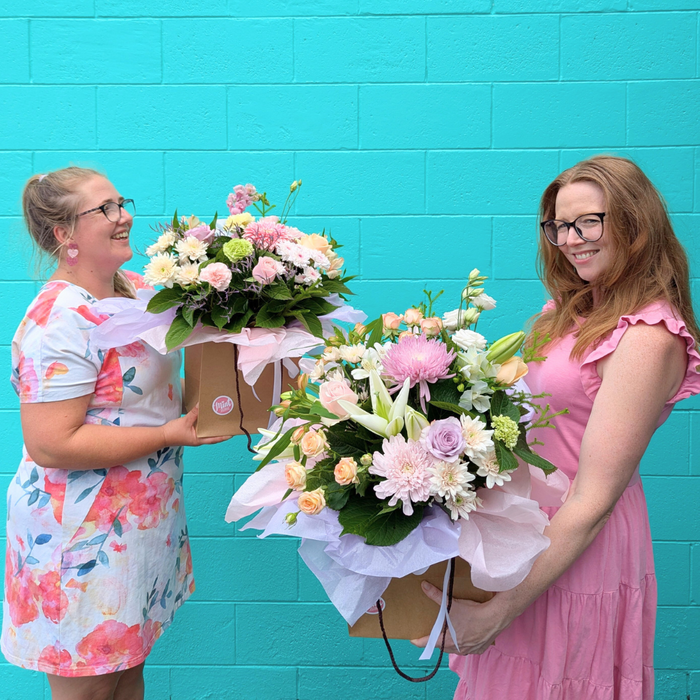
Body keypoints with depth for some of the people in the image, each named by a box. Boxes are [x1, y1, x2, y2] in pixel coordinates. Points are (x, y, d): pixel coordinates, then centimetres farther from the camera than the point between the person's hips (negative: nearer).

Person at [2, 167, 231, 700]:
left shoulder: (135, 287, 4)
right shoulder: (59, 321, -23)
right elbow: (51, 445, -26)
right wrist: (169, 434, -23)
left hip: (144, 516, 8)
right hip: (83, 536, -8)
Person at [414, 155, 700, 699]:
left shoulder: (647, 338, -21)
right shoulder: (575, 309, 7)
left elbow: (590, 504, -24)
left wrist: (498, 613, -23)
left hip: (576, 556, -8)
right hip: (528, 525, 8)